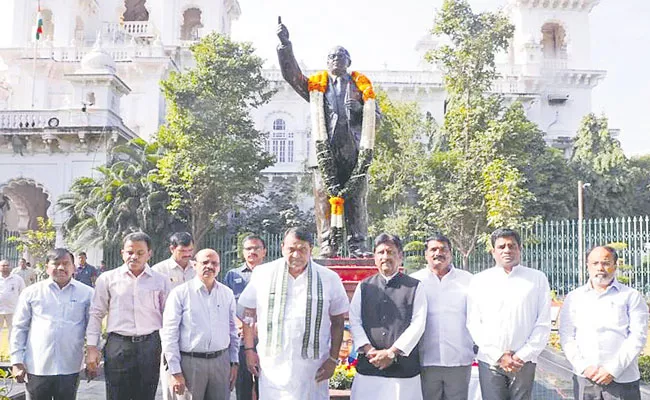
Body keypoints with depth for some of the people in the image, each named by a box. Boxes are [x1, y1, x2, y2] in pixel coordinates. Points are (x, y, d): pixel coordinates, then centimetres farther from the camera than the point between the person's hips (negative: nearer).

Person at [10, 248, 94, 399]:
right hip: (36, 368, 0)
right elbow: (19, 328, 7)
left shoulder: (87, 293, 5)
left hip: (70, 369, 0)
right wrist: (17, 361, 2)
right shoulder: (31, 292, 5)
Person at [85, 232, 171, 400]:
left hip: (150, 347, 1)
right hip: (117, 346, -1)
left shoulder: (161, 281, 5)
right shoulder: (107, 279, 3)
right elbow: (96, 314, 6)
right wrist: (92, 348, 1)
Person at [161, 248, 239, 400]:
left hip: (221, 361, 4)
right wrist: (175, 372, -9)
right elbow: (169, 334, -6)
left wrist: (234, 362, 11)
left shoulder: (227, 293, 9)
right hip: (190, 362, -3)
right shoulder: (180, 293, -4)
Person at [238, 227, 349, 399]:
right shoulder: (263, 274, 1)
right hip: (272, 367, 0)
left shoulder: (329, 279, 1)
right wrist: (249, 350, 4)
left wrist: (333, 359, 0)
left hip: (312, 369, 0)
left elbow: (338, 321, 5)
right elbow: (249, 314, 8)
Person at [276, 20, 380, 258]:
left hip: (353, 152, 1)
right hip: (325, 151, 0)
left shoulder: (360, 85, 20)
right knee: (324, 199, -6)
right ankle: (327, 246, -4)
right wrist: (285, 44, -2)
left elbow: (377, 115, 17)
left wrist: (360, 109, -4)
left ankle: (357, 246, 0)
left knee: (356, 199, -3)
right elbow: (291, 74, 7)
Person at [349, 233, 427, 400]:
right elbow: (354, 321, 5)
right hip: (368, 367, 2)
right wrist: (369, 350, -9)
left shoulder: (414, 287, 4)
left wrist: (392, 352, -10)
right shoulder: (363, 287, 11)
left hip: (404, 367, -2)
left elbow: (418, 324, -4)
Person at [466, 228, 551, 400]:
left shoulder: (538, 279, 6)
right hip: (490, 361, 1)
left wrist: (523, 355, -5)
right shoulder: (479, 281, 8)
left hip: (524, 362, 0)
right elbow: (474, 324, 4)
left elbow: (543, 323, 2)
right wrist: (498, 355, -4)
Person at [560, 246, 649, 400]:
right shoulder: (574, 297, 10)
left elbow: (637, 336, -3)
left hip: (622, 379, -1)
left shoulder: (631, 296, 5)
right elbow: (566, 336, 5)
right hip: (584, 377, 2)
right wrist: (584, 367, -8)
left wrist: (613, 370, -11)